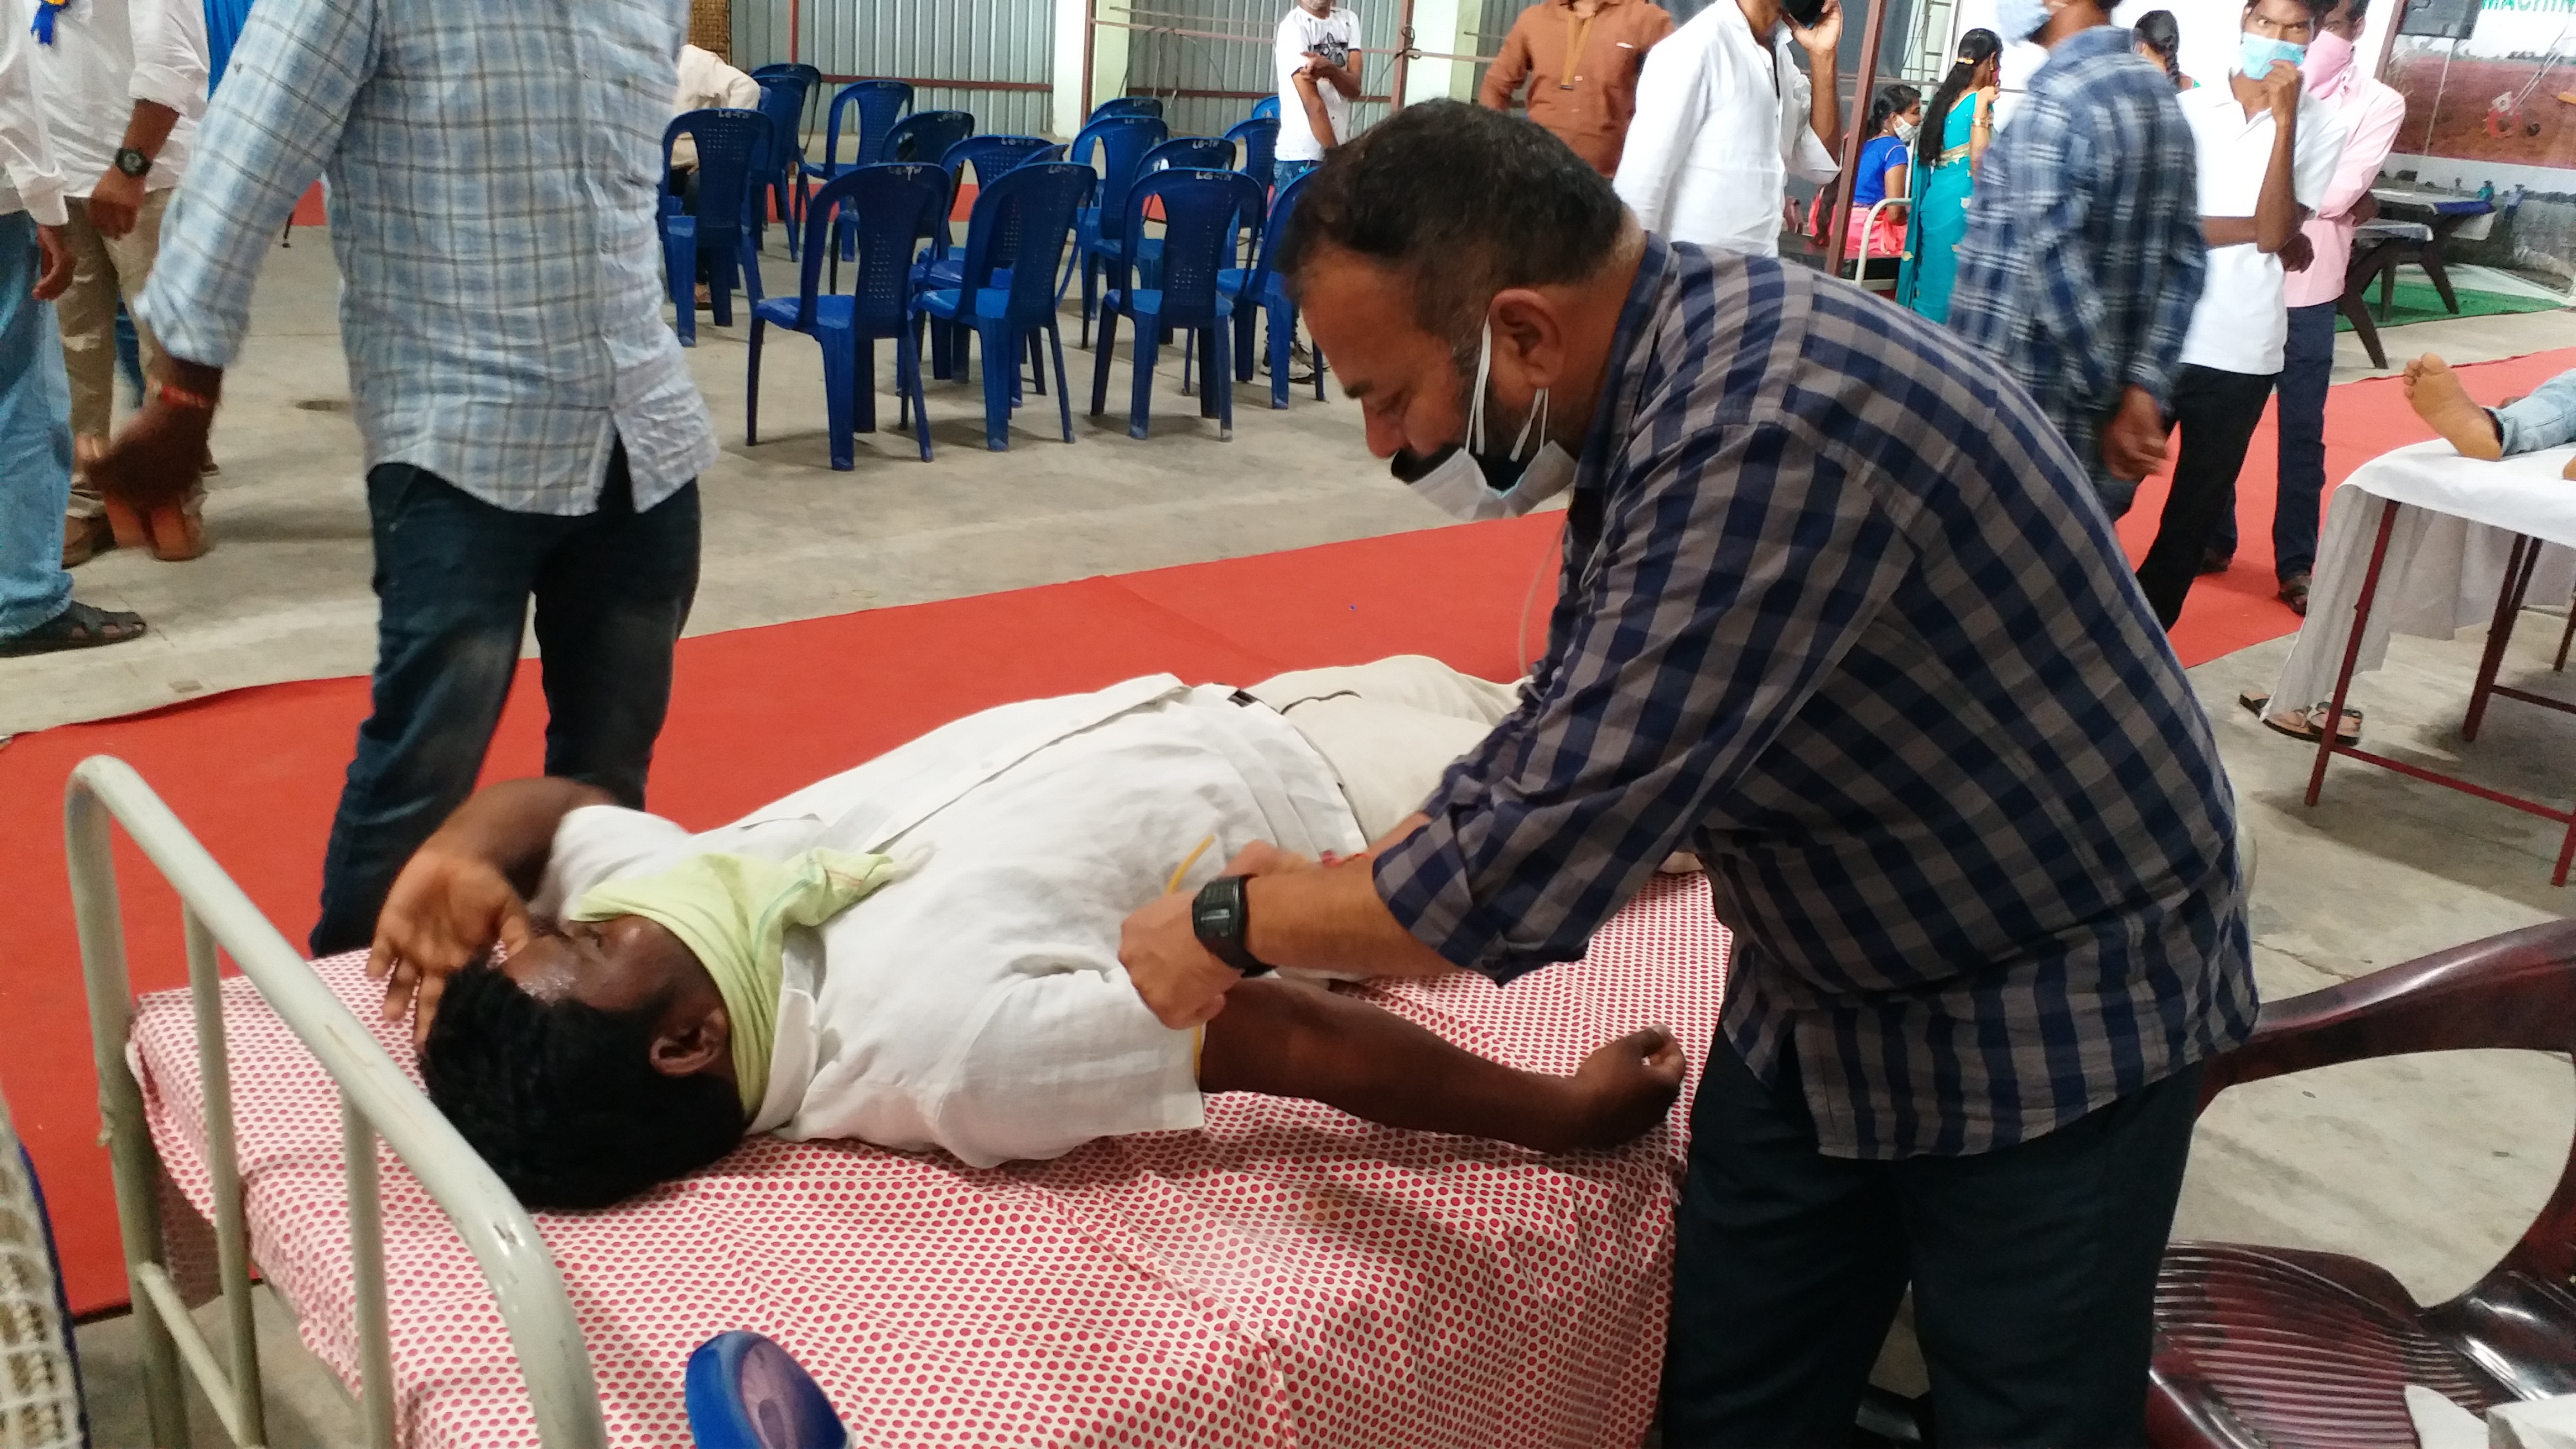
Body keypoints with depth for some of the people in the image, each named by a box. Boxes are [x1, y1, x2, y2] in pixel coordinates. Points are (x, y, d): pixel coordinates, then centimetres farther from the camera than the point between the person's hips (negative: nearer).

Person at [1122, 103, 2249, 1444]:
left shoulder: (1768, 427, -34)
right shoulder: (1647, 385, -4)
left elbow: (1528, 879, -33)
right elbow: (1563, 735, 7)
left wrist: (1237, 925, -18)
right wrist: (1337, 885, -1)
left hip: (2057, 1014, -8)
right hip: (1825, 993, 8)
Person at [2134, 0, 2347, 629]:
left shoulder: (2321, 127, 2)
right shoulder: (2187, 109, 2)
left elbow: (2275, 234, -12)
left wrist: (2285, 120, -15)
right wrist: (2257, 227, -9)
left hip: (2243, 351, 1)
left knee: (2197, 505, 9)